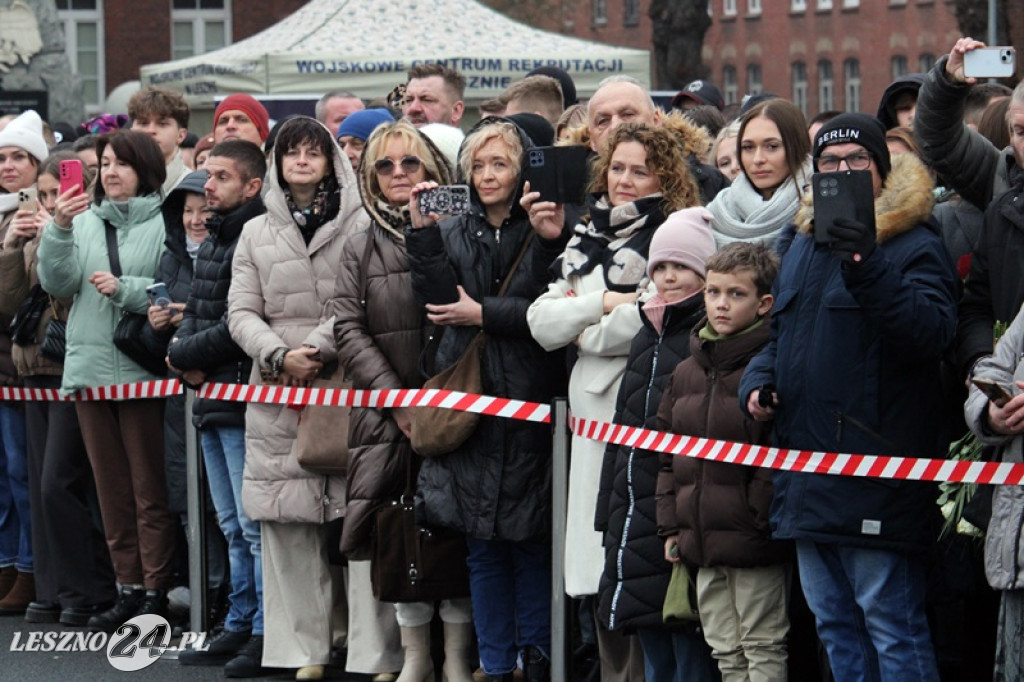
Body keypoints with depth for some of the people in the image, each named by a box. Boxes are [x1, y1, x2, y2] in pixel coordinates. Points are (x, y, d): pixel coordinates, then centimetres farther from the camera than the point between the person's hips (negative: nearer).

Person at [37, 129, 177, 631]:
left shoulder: (166, 223, -6)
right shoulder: (84, 222, 12)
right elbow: (57, 283, 4)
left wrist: (125, 289, -17)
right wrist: (60, 229, -8)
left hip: (144, 372, -6)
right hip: (91, 368, 6)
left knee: (150, 490, -2)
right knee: (112, 489, 10)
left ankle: (156, 591, 3)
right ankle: (128, 588, 16)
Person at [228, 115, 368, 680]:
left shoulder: (359, 227, 4)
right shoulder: (257, 233, 16)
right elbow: (242, 313, 10)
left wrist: (317, 349, -14)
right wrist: (279, 356, -7)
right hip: (277, 393, 3)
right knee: (287, 524, -1)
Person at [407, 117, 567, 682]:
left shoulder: (545, 233, 0)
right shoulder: (453, 234, 12)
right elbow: (436, 300, -3)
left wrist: (484, 315, -10)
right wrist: (422, 231, -10)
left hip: (528, 405, -3)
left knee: (530, 541, 1)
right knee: (483, 548, 5)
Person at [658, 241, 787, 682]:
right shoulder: (687, 373, 12)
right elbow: (667, 454, 17)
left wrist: (760, 520, -17)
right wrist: (671, 525, 11)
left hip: (755, 544, -8)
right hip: (701, 544, 8)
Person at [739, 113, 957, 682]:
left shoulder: (914, 245, -7)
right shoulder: (804, 242, 17)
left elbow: (932, 332, -23)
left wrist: (870, 271, -36)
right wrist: (759, 379, 7)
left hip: (877, 477, -8)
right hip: (809, 475, 8)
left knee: (893, 627, -7)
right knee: (836, 628, 15)